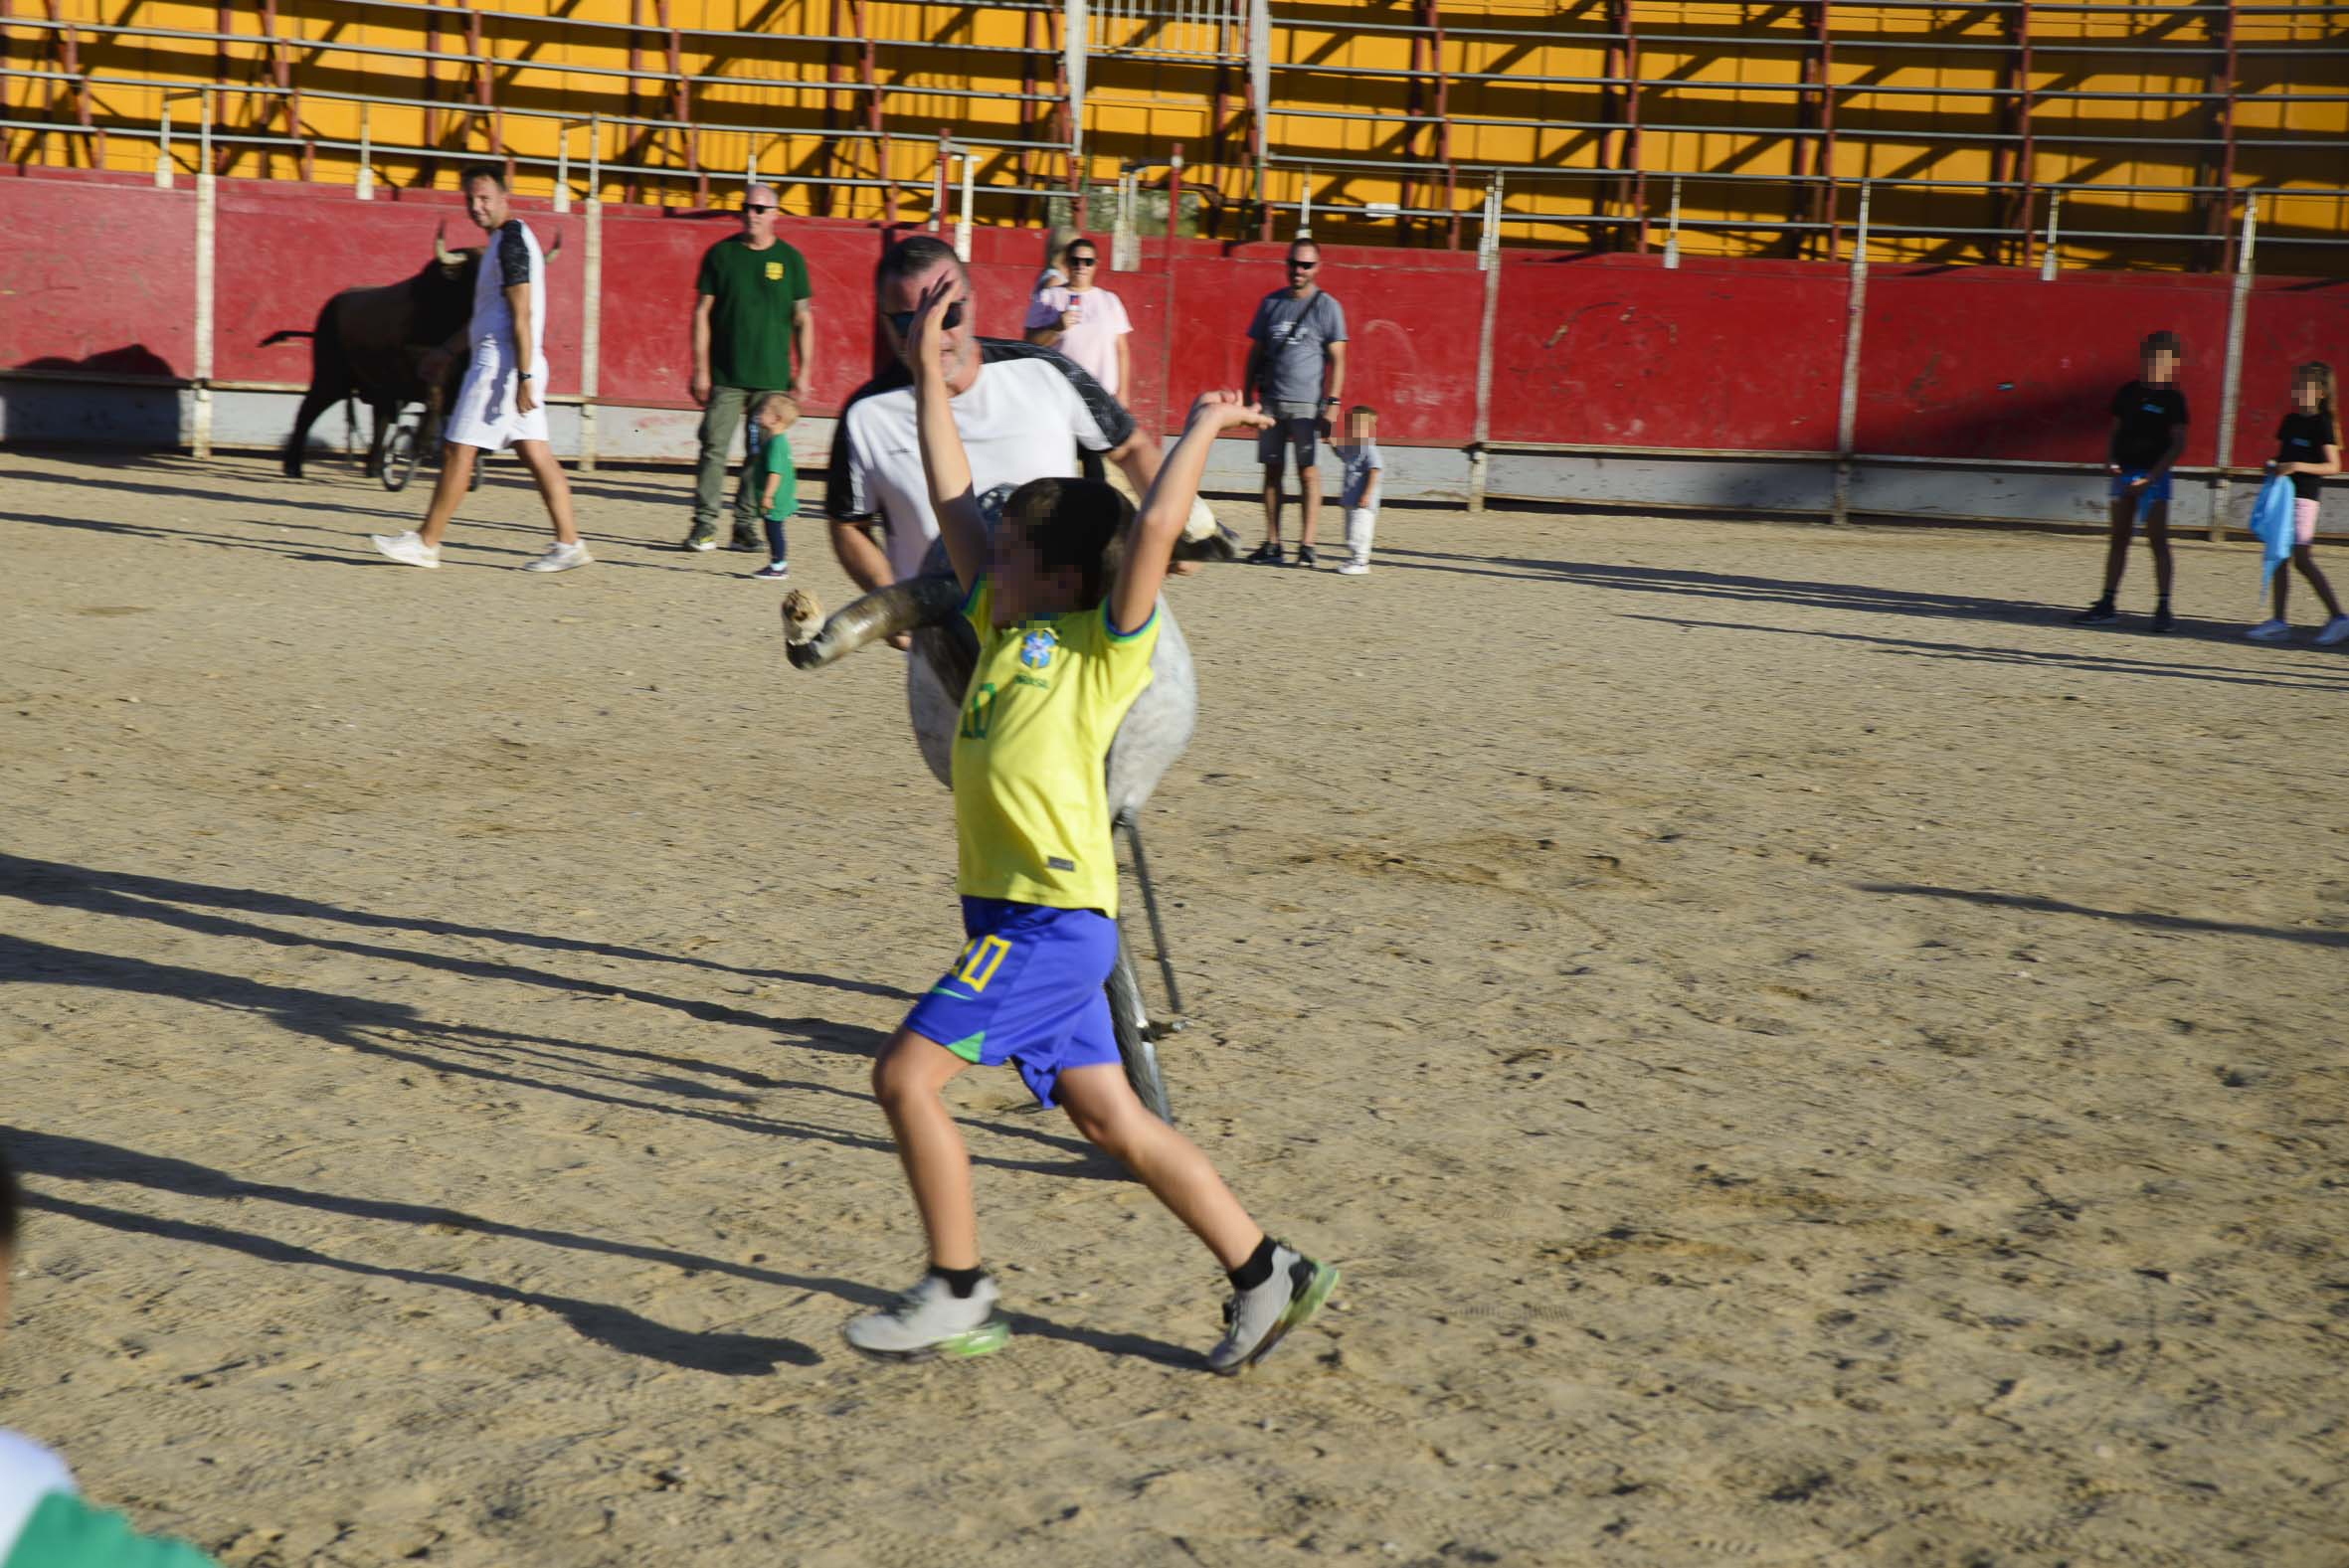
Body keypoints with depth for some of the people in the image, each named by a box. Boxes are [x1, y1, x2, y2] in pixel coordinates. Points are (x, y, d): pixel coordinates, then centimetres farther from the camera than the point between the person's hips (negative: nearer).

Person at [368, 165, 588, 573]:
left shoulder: (510, 241, -12)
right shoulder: (510, 238, 20)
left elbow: (522, 315, -19)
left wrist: (523, 378, -24)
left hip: (501, 362, -10)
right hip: (512, 365, 10)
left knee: (457, 451, -4)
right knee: (535, 453, 5)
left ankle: (425, 543, 1)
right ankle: (568, 543, 1)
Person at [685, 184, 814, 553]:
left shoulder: (790, 259, 7)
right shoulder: (720, 254, 4)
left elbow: (803, 319, 9)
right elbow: (702, 312, 4)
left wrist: (804, 371, 2)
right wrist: (700, 369, -2)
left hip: (772, 378, 1)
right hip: (724, 376, -1)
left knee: (761, 454, 1)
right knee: (714, 449, -5)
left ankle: (745, 525, 8)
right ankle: (704, 524, 0)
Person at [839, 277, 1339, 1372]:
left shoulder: (1105, 646, -7)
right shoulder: (1003, 625, 14)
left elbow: (1153, 531, -20)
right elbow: (954, 503, 17)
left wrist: (1205, 425, -9)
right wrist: (931, 374, 17)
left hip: (1055, 914, -8)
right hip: (1014, 914, 8)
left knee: (906, 1074, -11)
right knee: (1110, 1120, 10)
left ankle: (958, 1295, 1)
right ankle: (1264, 1274, 17)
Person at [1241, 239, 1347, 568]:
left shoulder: (1326, 307, 1)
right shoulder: (1270, 303, 12)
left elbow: (1336, 359, -2)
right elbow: (1256, 353, 16)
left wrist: (1332, 404, -11)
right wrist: (1247, 397, 9)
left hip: (1306, 403, -4)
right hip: (1271, 401, 4)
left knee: (1308, 471, -5)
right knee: (1272, 470, 4)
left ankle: (1306, 545, -4)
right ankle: (1272, 544, 9)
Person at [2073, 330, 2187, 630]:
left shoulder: (2172, 398, -6)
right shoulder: (2128, 392, 8)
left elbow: (2178, 444, -8)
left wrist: (2149, 478, -15)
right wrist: (2110, 460, -3)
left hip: (2153, 475, -5)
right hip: (2124, 472, 5)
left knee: (2158, 540, -7)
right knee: (2118, 538, 8)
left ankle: (2163, 608, -3)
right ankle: (2107, 605, 13)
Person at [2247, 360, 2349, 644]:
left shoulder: (2322, 424, -8)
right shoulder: (2290, 420, 13)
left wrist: (2297, 466, -24)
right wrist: (2273, 465, 2)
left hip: (2304, 495, -8)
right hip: (2282, 493, 8)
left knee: (2302, 559, -9)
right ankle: (2279, 622, 9)